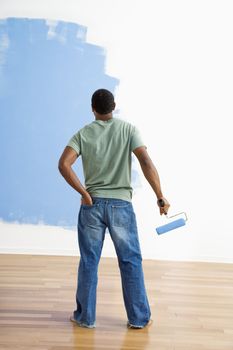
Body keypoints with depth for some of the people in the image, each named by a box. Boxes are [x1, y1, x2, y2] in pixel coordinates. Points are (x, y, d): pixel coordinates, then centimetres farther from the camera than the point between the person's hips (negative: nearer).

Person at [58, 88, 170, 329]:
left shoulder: (83, 134, 1)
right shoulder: (128, 129, -1)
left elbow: (64, 164, -13)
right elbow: (146, 162, -13)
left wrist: (84, 193, -8)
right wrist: (160, 197, -10)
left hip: (92, 204, 1)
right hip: (122, 204, -1)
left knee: (88, 262, 10)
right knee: (131, 261, 9)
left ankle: (85, 317, 20)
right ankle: (139, 318, 17)